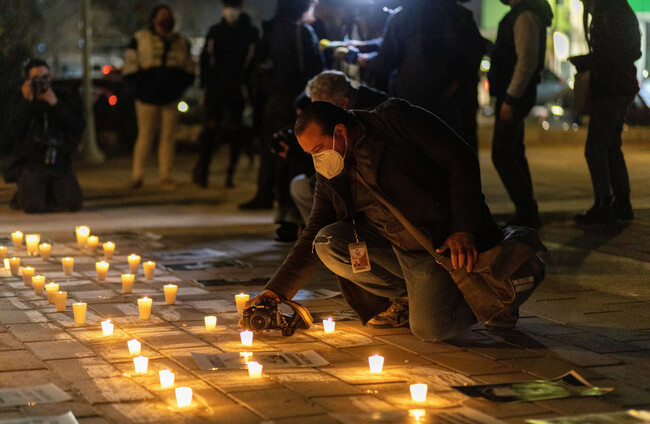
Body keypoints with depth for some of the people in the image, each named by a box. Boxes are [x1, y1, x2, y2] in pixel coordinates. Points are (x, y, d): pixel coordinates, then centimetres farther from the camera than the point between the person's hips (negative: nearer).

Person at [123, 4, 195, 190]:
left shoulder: (181, 42, 13)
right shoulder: (140, 39, 4)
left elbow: (189, 71, 16)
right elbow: (129, 69, 2)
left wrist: (178, 86, 1)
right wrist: (143, 84, -7)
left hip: (171, 97, 3)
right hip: (147, 97, -3)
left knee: (168, 136, 3)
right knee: (145, 135, -2)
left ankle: (166, 176, 7)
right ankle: (137, 175, 4)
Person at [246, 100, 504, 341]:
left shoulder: (396, 119, -11)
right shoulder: (329, 175, 7)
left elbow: (461, 160, -13)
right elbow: (313, 238, 12)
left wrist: (463, 230, -21)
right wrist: (275, 291, 2)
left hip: (445, 242, -6)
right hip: (393, 245, 6)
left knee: (429, 329, -23)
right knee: (327, 244, -15)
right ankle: (405, 296, 2)